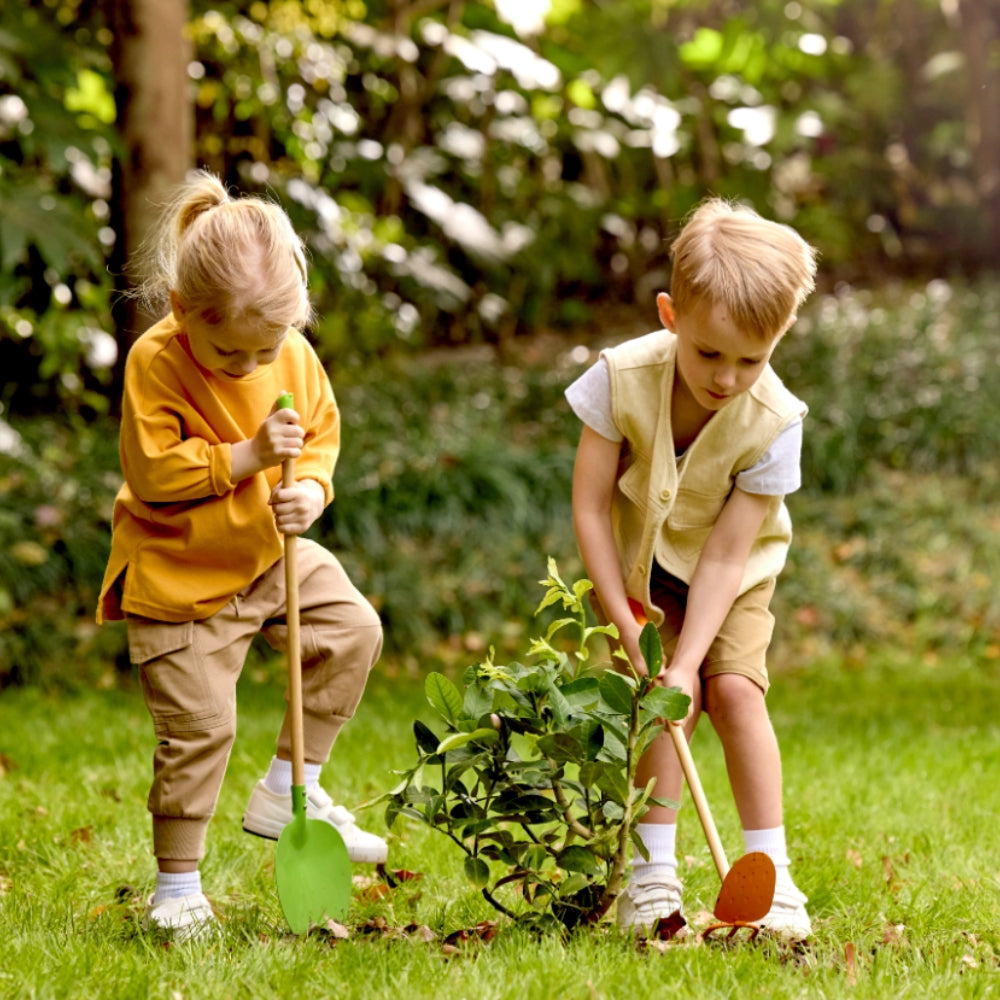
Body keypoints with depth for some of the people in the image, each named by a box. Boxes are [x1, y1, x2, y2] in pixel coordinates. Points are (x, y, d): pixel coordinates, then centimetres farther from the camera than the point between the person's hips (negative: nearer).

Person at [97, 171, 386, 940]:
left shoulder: (295, 356, -5)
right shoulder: (155, 362, -20)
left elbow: (323, 433, 7)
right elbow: (153, 473, -23)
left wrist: (312, 487, -15)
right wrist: (248, 456, -28)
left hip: (268, 556, 6)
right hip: (179, 577, -6)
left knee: (354, 629, -3)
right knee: (198, 726, -5)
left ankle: (286, 793, 10)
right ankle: (177, 885, 11)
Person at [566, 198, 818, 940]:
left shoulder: (773, 421, -29)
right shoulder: (624, 378, -28)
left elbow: (725, 554, -26)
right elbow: (590, 505, -19)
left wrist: (687, 662, -31)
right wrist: (624, 620, -21)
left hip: (734, 573, 0)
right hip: (640, 566, 0)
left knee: (734, 688, -17)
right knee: (671, 700, -16)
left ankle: (770, 870, -8)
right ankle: (654, 874, -10)